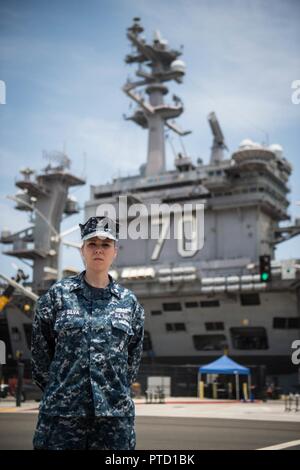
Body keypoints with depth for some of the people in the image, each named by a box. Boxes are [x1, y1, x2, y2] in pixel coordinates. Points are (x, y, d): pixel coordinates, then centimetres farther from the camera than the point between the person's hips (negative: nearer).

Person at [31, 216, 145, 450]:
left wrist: (116, 390, 13)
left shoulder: (129, 301, 8)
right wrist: (57, 389, 9)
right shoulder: (58, 294, 3)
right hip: (63, 412, -1)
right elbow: (40, 350, 8)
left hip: (115, 412, 2)